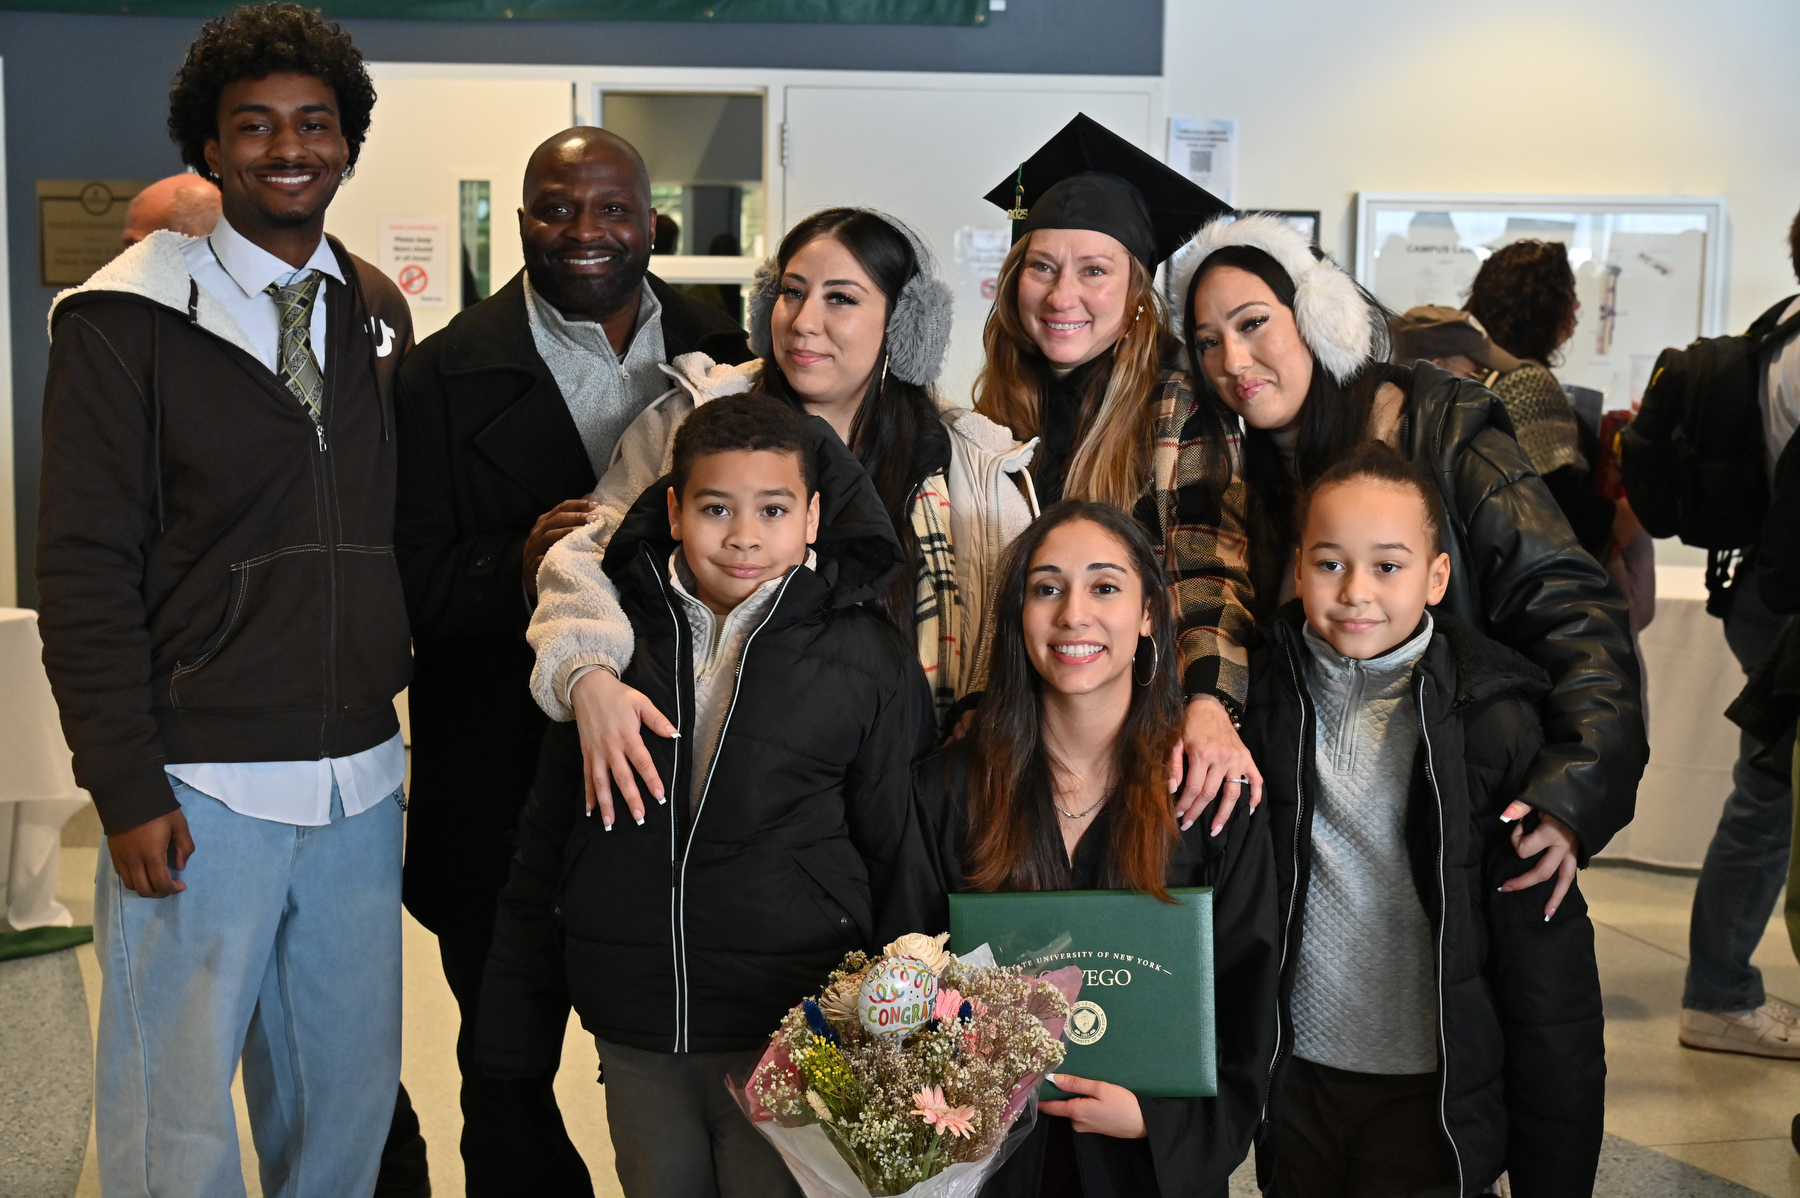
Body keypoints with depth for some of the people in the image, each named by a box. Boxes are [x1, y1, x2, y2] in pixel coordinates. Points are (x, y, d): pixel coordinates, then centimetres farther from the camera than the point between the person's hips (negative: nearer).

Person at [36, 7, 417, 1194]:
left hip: (359, 778, 5)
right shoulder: (125, 320, -6)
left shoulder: (376, 311, 10)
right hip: (199, 787, -5)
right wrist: (128, 788, -12)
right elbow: (84, 569, -8)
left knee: (351, 1097, 14)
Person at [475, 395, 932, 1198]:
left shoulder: (872, 661, -3)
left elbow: (897, 859, 2)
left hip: (791, 1040, -2)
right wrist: (515, 1030, 10)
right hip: (636, 1043, 3)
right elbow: (547, 840, 10)